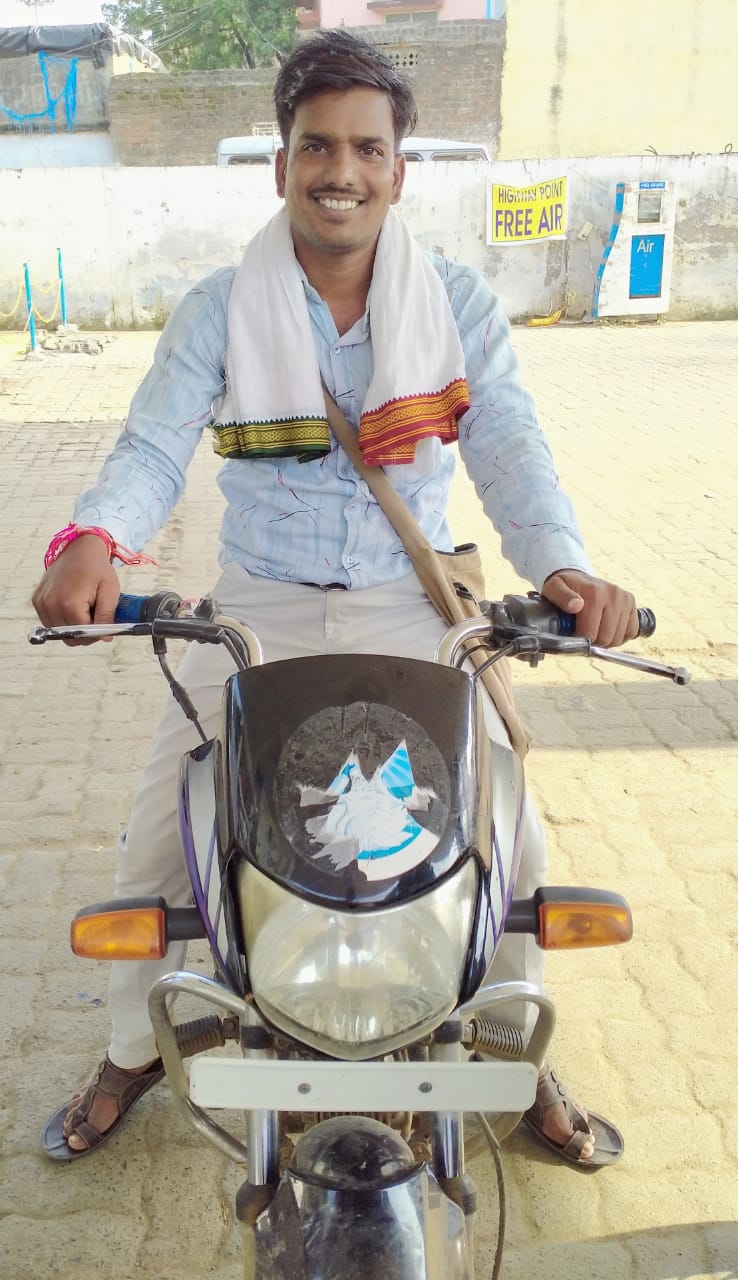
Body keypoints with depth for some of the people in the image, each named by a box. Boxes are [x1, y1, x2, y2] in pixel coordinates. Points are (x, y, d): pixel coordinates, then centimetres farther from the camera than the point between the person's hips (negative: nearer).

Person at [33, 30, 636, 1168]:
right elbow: (153, 446, -14)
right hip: (260, 607, 0)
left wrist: (562, 565, -33)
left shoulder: (459, 303, -1)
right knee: (154, 838, 0)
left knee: (514, 843, 0)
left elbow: (509, 447, -13)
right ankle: (132, 1054, 29)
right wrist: (92, 539, -37)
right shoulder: (219, 310, -3)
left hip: (413, 609, 1)